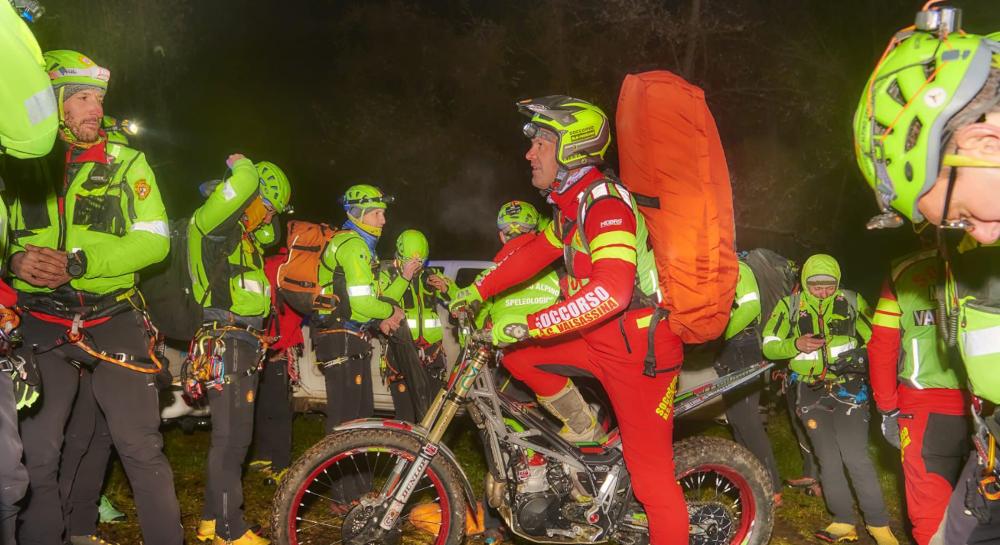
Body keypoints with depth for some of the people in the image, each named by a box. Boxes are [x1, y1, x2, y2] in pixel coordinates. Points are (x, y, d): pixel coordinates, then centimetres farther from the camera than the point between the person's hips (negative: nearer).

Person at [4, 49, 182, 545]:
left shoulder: (124, 162, 2)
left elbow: (153, 240, -8)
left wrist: (77, 262, -19)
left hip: (112, 319, -1)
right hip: (43, 323, 2)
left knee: (141, 448, -2)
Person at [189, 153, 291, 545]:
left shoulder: (243, 235, 19)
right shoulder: (213, 223, -10)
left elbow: (269, 235, 42)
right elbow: (243, 183, -27)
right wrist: (241, 165, -5)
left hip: (242, 346, 10)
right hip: (227, 345, -10)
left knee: (233, 436, 15)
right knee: (232, 437, -8)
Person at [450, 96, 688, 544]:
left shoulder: (604, 200, -21)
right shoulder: (572, 204, 11)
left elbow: (611, 291, -34)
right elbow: (535, 254, 24)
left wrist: (528, 325, -32)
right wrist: (478, 291, 20)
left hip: (639, 346, -9)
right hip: (603, 338, 9)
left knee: (650, 472, -6)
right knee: (517, 353, 5)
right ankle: (584, 432, 17)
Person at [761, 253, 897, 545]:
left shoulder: (852, 302, 0)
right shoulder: (789, 306, 0)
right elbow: (769, 346, 0)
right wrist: (795, 345, -19)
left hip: (848, 387, -2)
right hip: (811, 391, 2)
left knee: (856, 457, -11)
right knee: (829, 459, 4)